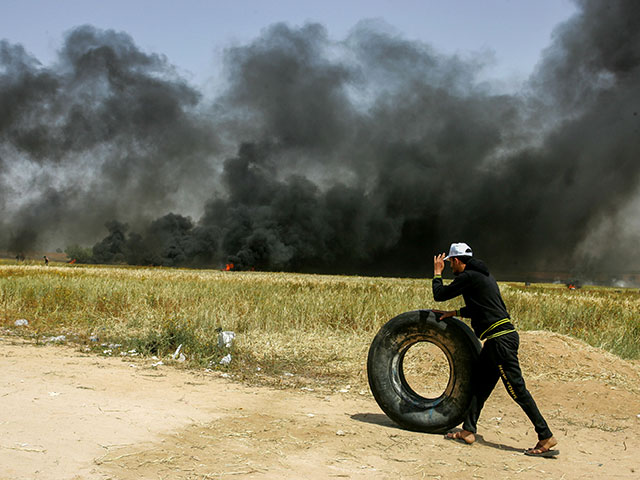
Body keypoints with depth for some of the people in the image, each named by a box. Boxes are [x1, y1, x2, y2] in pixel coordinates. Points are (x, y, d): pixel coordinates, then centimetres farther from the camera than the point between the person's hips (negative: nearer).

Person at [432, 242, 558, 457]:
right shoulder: (483, 275, 20)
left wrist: (437, 273, 14)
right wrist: (454, 313, 25)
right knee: (479, 383, 14)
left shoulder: (468, 277, -9)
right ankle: (468, 431, 19)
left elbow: (439, 295, -2)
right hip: (503, 336, 10)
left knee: (517, 389, -7)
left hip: (501, 340, -10)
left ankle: (546, 437, -4)